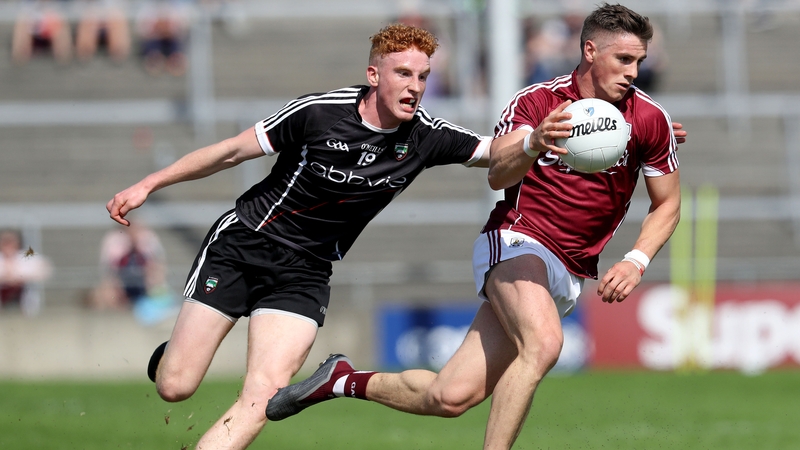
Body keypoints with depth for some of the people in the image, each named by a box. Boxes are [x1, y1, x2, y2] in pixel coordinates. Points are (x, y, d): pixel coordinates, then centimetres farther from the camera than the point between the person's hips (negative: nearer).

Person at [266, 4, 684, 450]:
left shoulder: (650, 119, -1)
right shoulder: (537, 100, -7)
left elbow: (668, 204, 10)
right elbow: (498, 174, -22)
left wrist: (635, 262, -8)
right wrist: (534, 142, -44)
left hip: (571, 275, 4)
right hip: (517, 241, -4)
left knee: (450, 397, -6)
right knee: (543, 343, -36)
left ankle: (345, 380, 19)